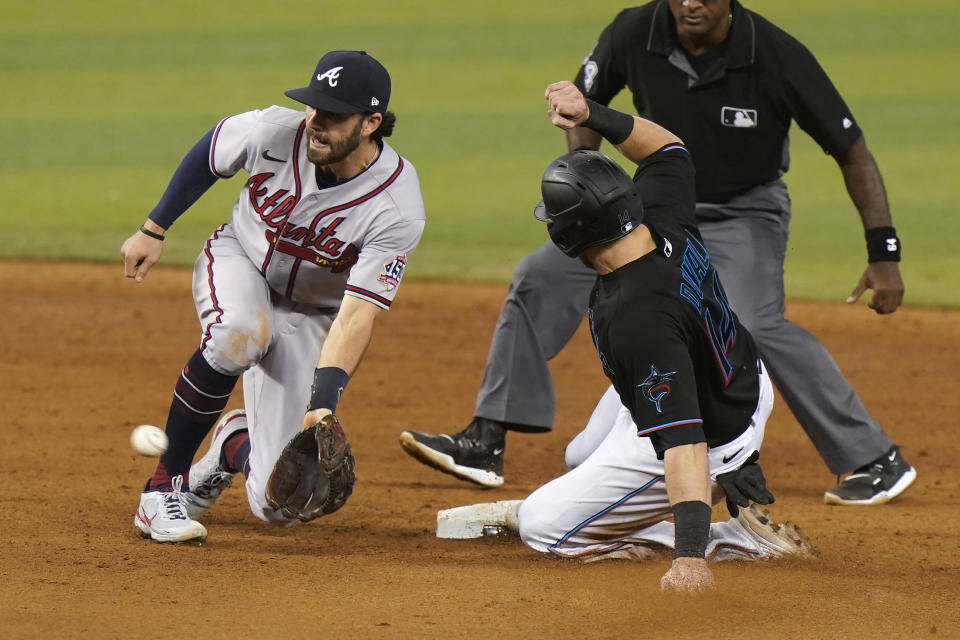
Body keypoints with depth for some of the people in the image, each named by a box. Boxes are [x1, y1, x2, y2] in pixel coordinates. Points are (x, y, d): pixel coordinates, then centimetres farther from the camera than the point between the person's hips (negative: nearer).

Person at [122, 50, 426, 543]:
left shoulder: (397, 210, -30)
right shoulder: (272, 132, -25)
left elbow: (357, 315, -32)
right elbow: (208, 154, -2)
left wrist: (322, 405, -43)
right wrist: (154, 229, 5)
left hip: (311, 316, 0)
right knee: (241, 332, -40)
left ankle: (234, 443, 27)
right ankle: (162, 487, -24)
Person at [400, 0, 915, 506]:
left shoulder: (778, 57, -26)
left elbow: (851, 150, -17)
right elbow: (584, 103, 4)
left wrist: (884, 253, -22)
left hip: (744, 213, -5)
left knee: (751, 325, -29)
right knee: (542, 276, -4)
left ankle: (873, 459, -19)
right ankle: (485, 443, 3)